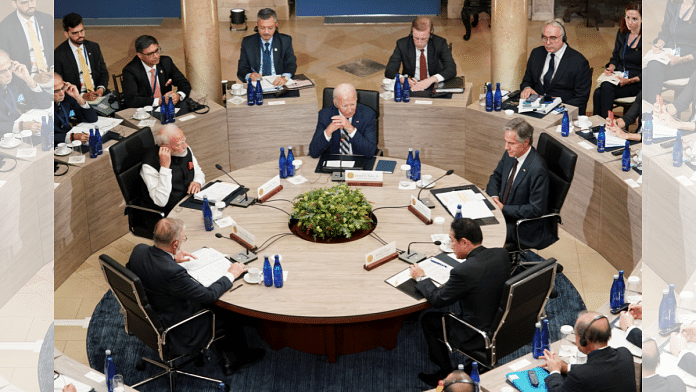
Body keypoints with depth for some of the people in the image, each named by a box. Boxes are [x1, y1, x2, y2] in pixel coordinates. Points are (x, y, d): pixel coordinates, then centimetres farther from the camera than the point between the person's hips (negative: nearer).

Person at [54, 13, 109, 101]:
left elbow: (103, 72, 17)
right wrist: (82, 96, -18)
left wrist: (101, 88, -6)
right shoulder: (59, 54, -2)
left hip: (99, 94, 5)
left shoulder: (94, 47, 11)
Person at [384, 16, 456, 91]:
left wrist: (431, 80, -31)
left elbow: (452, 69, -14)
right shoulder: (402, 44, -5)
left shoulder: (440, 43, -6)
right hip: (411, 89, 0)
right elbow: (389, 71, -7)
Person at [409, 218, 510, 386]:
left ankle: (446, 374, 31)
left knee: (428, 320, 14)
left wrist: (420, 278, 2)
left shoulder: (463, 271, -29)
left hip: (480, 336, -7)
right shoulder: (502, 254, -8)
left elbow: (438, 299, -14)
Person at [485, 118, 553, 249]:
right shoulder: (510, 154, -2)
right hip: (503, 210, 8)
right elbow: (496, 177, 16)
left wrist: (503, 209, -20)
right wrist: (494, 196, -5)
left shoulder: (537, 169, -27)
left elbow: (536, 209, -24)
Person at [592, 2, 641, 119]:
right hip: (618, 77, 5)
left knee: (606, 88, -32)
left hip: (636, 83, -5)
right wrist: (610, 68, 0)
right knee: (598, 93, -27)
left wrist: (629, 81, -20)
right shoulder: (622, 33, 10)